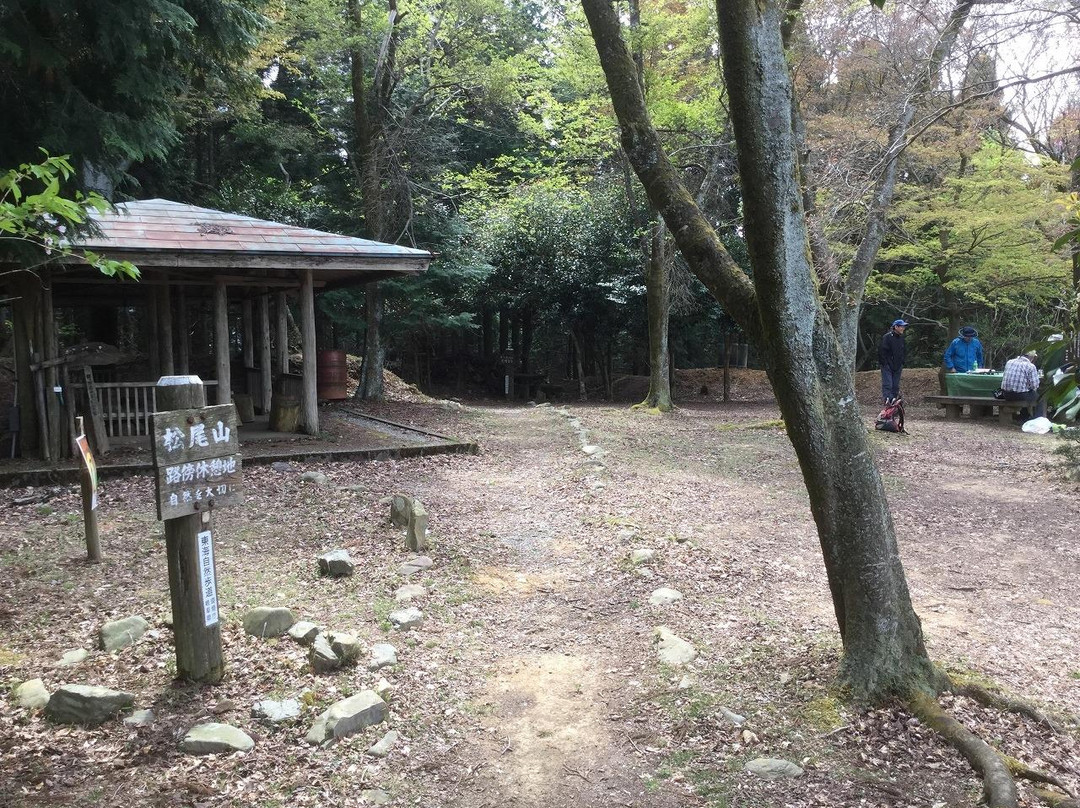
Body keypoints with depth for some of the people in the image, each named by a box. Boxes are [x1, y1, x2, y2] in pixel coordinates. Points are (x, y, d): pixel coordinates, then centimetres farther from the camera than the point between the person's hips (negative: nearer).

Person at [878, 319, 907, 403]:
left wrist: (901, 363, 14)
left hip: (897, 367, 7)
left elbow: (904, 351, 23)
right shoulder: (887, 337, -12)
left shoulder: (902, 338, 11)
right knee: (887, 384, -13)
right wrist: (884, 363, -14)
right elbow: (881, 351, -14)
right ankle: (886, 399, -17)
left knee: (896, 385, 7)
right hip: (887, 366, -7)